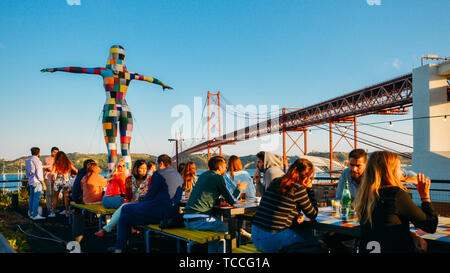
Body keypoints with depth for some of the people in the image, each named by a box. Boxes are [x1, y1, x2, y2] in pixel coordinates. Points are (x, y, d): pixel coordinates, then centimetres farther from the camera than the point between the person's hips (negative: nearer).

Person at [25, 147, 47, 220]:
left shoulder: (28, 161, 12)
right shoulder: (37, 161, -15)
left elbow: (27, 173, 20)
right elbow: (39, 174, -17)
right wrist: (44, 185, -13)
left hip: (31, 182, 9)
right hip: (37, 182, -9)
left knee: (32, 198, 17)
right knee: (36, 198, -6)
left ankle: (31, 213, 27)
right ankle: (35, 215, -5)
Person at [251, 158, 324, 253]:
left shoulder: (275, 182, 8)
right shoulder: (298, 189, -13)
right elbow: (313, 215, 0)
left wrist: (297, 215, 5)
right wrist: (310, 188, 2)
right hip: (271, 241, -7)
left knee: (303, 226, 23)